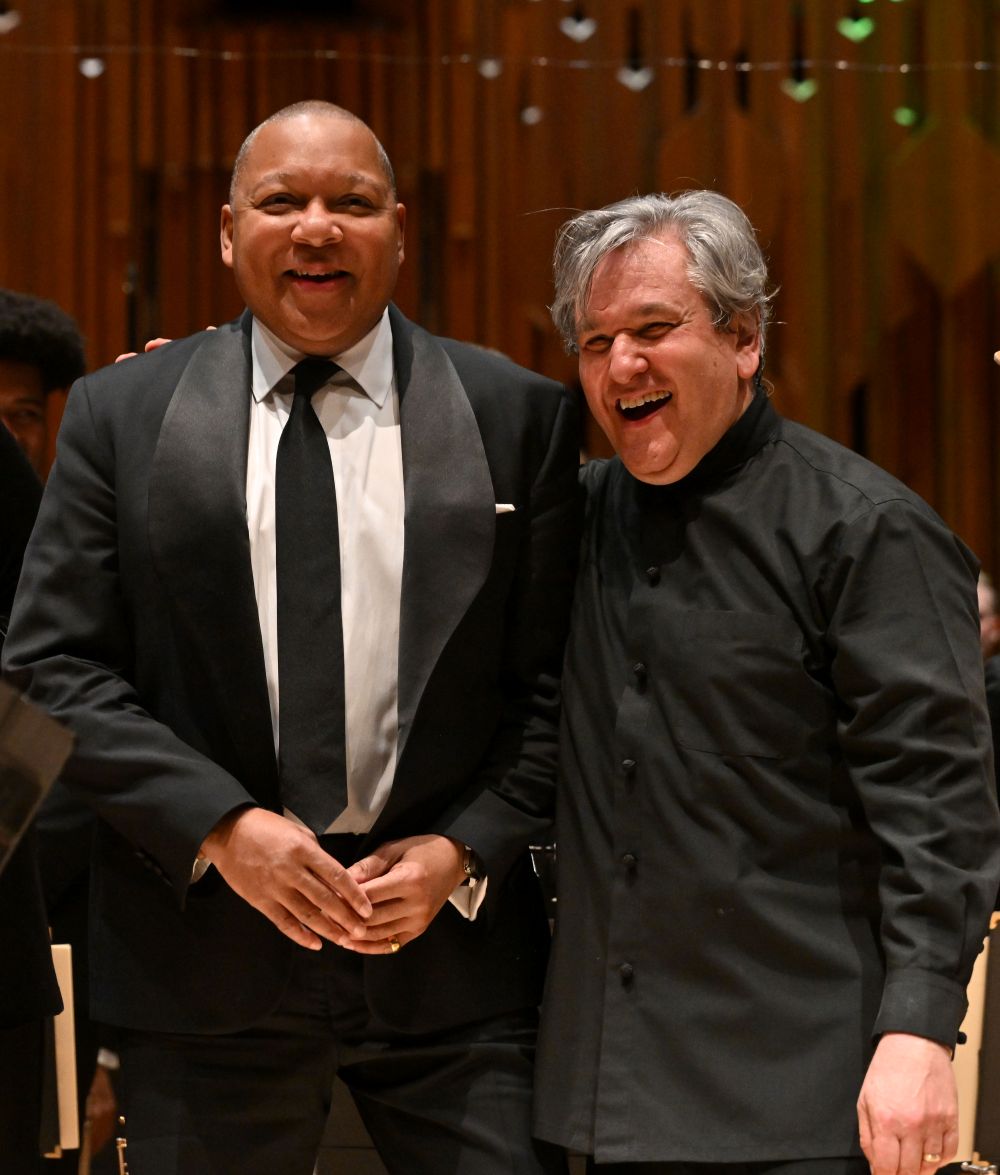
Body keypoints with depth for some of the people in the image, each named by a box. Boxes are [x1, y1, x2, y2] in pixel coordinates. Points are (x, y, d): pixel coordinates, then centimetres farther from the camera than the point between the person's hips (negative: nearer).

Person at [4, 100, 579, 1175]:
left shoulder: (518, 419, 5)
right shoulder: (122, 415, 5)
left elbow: (556, 681, 5)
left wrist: (464, 853, -8)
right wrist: (219, 827, -10)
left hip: (452, 944, 0)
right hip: (204, 958, 0)